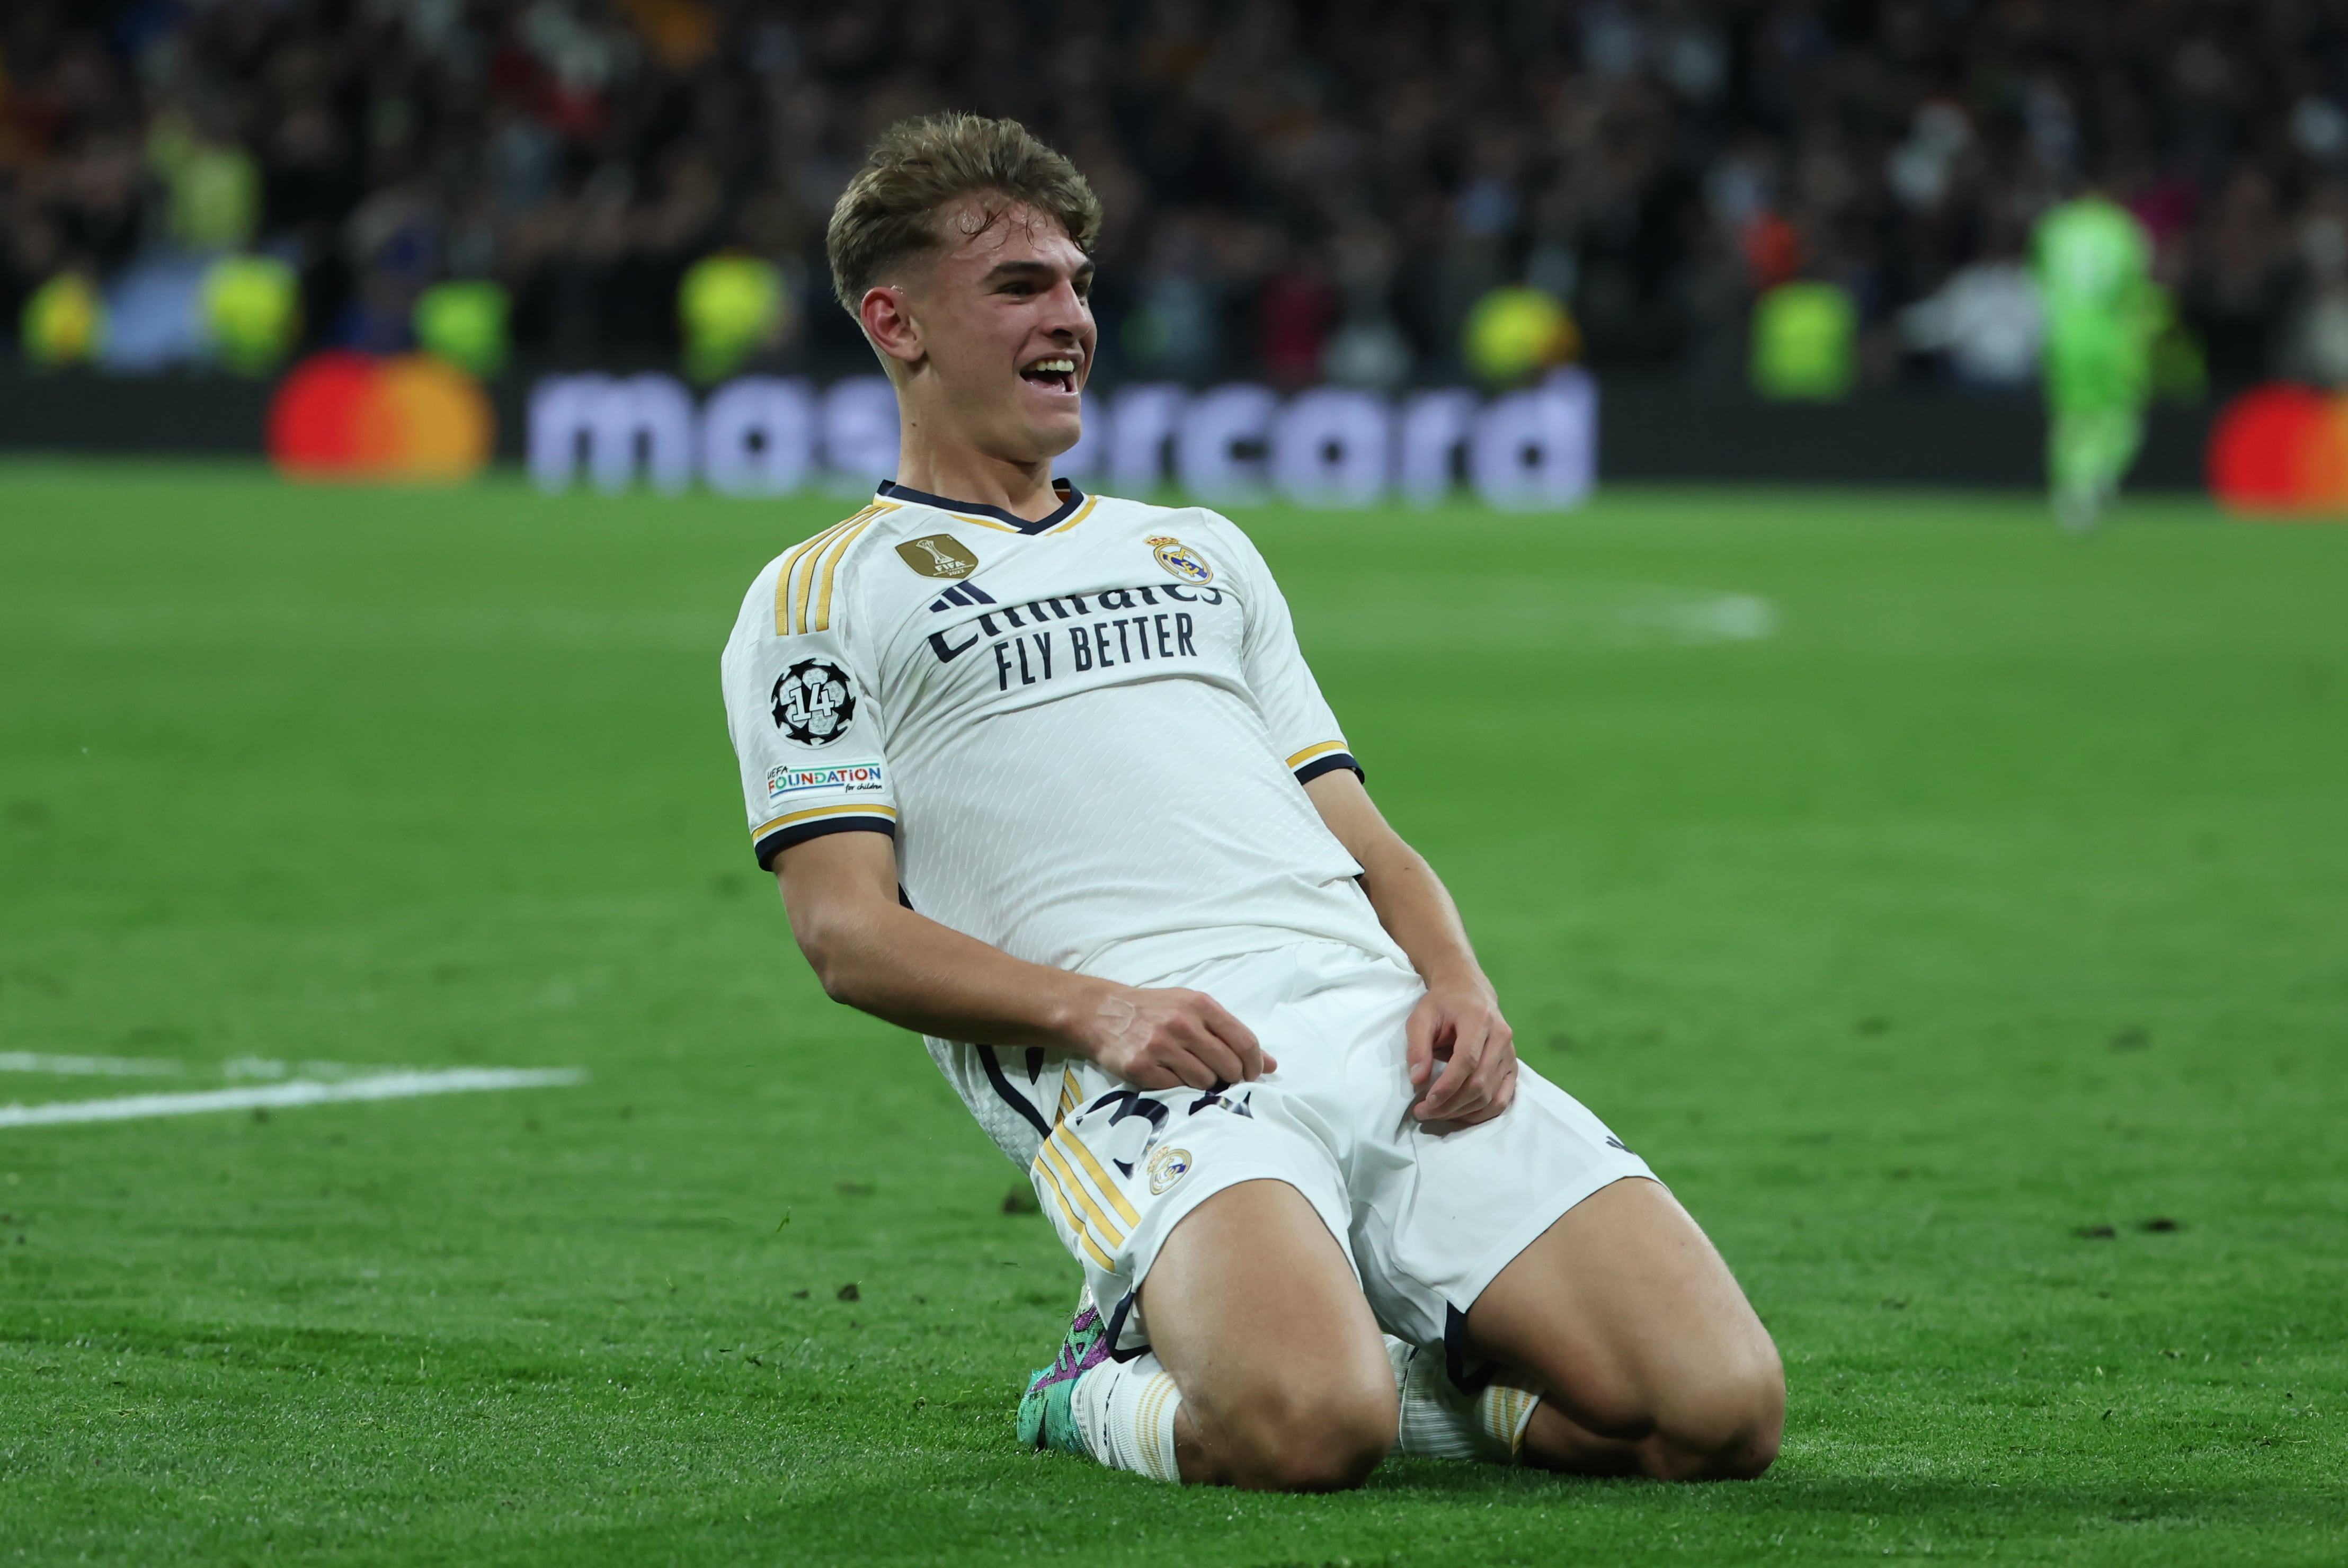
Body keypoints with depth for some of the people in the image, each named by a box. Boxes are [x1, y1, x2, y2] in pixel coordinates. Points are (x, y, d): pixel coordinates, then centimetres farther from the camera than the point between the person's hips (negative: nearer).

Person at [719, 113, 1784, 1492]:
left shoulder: (1199, 550, 32)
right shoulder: (821, 600, 14)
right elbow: (848, 928, 2)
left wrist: (1459, 986, 3)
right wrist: (1094, 1008, -15)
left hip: (1388, 1027, 5)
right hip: (1136, 1075, -5)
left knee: (1722, 1410, -17)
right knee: (1303, 1431, -36)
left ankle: (1361, 1363, 7)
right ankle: (1125, 1391, -3)